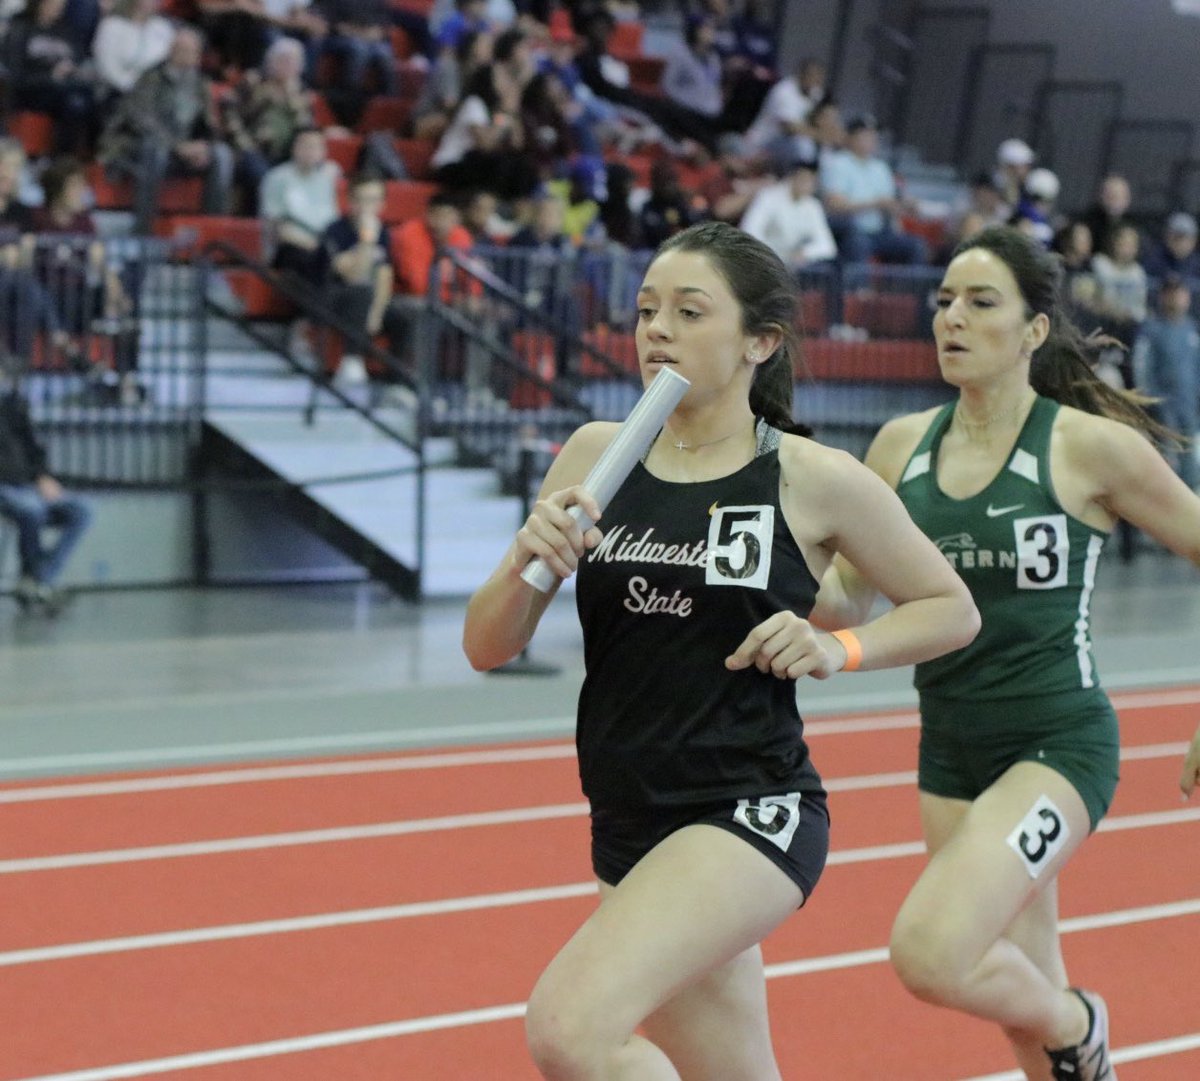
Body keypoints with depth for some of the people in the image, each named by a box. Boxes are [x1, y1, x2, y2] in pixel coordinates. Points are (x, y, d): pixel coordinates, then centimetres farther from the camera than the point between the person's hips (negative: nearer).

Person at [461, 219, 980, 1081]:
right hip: (629, 826, 6)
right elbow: (488, 648, 4)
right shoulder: (597, 456, 3)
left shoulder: (814, 480, -7)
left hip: (753, 813, -5)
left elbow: (952, 610, 6)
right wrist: (529, 561, -16)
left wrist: (838, 649, -12)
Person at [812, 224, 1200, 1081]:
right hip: (952, 748, 5)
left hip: (1059, 744, -5)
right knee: (1018, 995, 13)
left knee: (930, 954, -22)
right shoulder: (903, 445, 2)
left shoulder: (1091, 446, -11)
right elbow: (845, 602, 6)